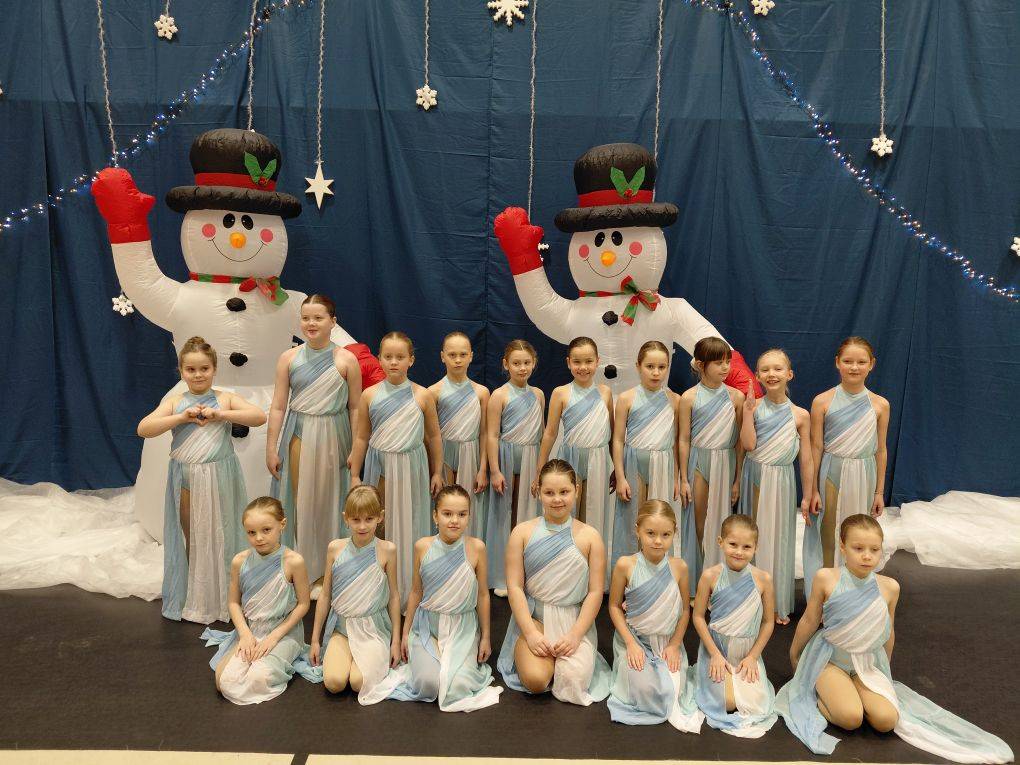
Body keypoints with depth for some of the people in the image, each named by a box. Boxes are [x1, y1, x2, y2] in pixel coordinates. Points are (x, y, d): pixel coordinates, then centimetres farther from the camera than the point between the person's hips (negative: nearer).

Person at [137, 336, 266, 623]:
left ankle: (221, 597, 23)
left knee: (218, 536, 7)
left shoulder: (225, 399, 1)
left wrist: (220, 414, -21)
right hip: (185, 479, 2)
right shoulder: (174, 402, 4)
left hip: (219, 478, -1)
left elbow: (260, 416, -14)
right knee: (191, 537, 13)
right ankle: (192, 599, 28)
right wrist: (182, 417, -18)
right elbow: (143, 429, -8)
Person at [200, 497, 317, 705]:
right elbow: (234, 602, 4)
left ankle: (280, 659, 5)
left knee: (258, 678, -27)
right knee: (224, 681, -16)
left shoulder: (293, 561, -17)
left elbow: (303, 604, -8)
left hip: (283, 632, -4)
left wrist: (274, 636, -12)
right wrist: (245, 634, -10)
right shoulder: (240, 561, -6)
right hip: (249, 630, 4)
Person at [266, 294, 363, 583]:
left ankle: (328, 565, 24)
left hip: (332, 436, -1)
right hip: (298, 435, 1)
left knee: (328, 498, 6)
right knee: (300, 499, 5)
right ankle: (302, 565, 21)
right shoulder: (289, 358, 1)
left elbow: (355, 407, -1)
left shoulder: (346, 360, -4)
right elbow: (278, 406, 3)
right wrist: (271, 448, 1)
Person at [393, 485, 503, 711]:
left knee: (457, 687, -17)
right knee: (429, 683, -19)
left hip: (464, 627, -1)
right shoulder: (423, 546, -8)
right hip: (427, 625, 1)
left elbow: (483, 594, -1)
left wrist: (485, 637, 5)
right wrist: (406, 633, 11)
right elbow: (416, 592, 5)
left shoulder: (476, 547, -11)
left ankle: (470, 663, 17)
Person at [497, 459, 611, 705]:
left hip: (574, 620, 0)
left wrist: (575, 634, -13)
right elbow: (515, 586, -5)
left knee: (574, 679, -22)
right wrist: (530, 633, -14)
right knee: (536, 680, -23)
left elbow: (595, 591, -3)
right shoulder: (522, 532, -3)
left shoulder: (589, 536, -3)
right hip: (533, 617, 0)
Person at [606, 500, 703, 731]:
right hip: (635, 639, -1)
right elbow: (615, 606, -7)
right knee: (645, 688, -17)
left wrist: (675, 645, -4)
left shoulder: (679, 567, -10)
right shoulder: (626, 565, -15)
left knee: (672, 688, -11)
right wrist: (631, 643, -11)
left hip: (668, 641, 2)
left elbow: (685, 610, 1)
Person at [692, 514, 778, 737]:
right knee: (728, 702, -16)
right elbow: (698, 616, -7)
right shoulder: (711, 575, -13)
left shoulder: (763, 579, -9)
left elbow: (768, 621, 0)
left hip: (749, 652, 2)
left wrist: (753, 656, -5)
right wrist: (715, 654, -10)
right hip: (717, 648, -2)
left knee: (755, 702, -13)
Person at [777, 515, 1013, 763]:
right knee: (851, 718, -25)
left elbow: (888, 632, 10)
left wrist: (884, 665, 22)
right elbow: (809, 621, -1)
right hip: (829, 658, -4)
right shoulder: (826, 578, -17)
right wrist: (794, 653, 10)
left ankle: (845, 694, 7)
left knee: (886, 721, -17)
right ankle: (818, 694, 3)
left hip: (868, 663, 4)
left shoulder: (889, 587, -8)